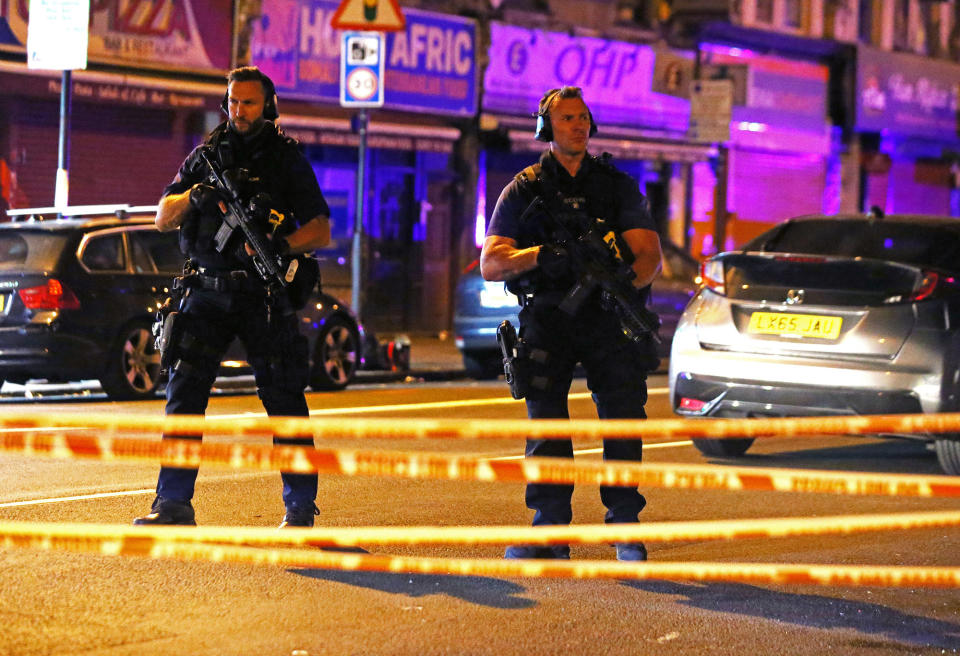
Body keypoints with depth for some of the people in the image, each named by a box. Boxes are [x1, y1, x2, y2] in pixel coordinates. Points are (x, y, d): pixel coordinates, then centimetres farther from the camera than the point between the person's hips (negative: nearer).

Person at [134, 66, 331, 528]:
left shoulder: (287, 158, 4)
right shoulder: (205, 155, 12)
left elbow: (321, 230, 0)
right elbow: (163, 218, 9)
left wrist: (279, 244, -19)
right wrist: (196, 196, -12)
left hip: (264, 296, -2)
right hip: (207, 293, 2)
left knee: (283, 400, -1)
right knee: (184, 392, -7)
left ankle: (301, 507, 9)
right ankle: (173, 504, -4)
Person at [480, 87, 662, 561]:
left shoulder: (618, 185, 13)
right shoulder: (524, 189, 10)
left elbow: (649, 254, 4)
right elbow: (490, 263, 2)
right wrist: (542, 256, -15)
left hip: (609, 314, 1)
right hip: (547, 316, -1)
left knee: (623, 418, -5)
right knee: (544, 420, -9)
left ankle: (625, 526, 4)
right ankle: (550, 531, -7)